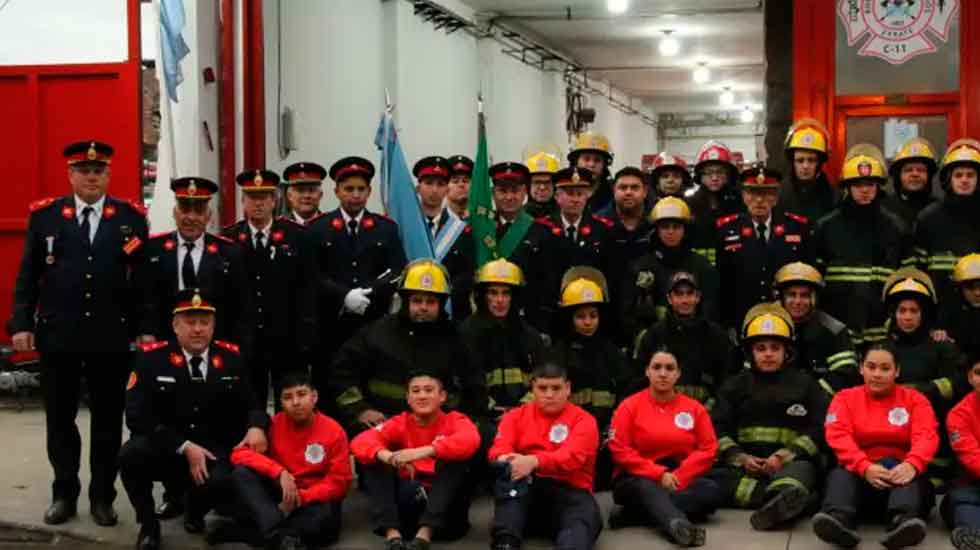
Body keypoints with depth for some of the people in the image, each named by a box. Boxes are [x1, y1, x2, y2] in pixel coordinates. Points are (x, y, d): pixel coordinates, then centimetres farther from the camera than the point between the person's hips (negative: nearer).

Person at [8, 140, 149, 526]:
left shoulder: (131, 217, 3)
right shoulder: (44, 215, 4)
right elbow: (27, 276, 4)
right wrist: (21, 324, -2)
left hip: (112, 336, 0)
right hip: (57, 335, 1)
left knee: (108, 420, 7)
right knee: (59, 419, 8)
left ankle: (102, 496, 18)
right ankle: (64, 494, 21)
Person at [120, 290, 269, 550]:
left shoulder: (231, 357, 2)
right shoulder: (151, 356, -7)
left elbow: (250, 403, 11)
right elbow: (138, 415, -14)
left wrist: (256, 426, -14)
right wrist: (185, 447, -21)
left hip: (213, 452, 1)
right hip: (165, 451, -1)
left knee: (223, 481, -32)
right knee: (131, 455, -33)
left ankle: (195, 509, 9)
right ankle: (148, 524, -3)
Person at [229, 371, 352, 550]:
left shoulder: (333, 431, -9)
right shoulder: (274, 423, -4)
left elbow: (338, 483, -10)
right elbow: (239, 453, -13)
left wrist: (300, 497, -23)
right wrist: (279, 472, -25)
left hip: (313, 499, -2)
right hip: (279, 494, 2)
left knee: (326, 516, -37)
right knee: (241, 473, -24)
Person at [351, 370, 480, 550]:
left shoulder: (455, 421, -1)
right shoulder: (399, 423, 4)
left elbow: (470, 440, -28)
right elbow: (361, 442, -15)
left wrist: (423, 452, -41)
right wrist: (388, 456, -38)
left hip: (446, 508, -2)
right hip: (409, 501, 2)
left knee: (454, 460, -25)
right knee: (375, 464, -14)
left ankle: (424, 534, -35)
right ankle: (392, 533, -32)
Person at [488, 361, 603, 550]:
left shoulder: (583, 420, 7)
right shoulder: (515, 416, 17)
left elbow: (572, 456, -12)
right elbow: (499, 449, 0)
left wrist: (534, 461, -32)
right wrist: (506, 460, -27)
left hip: (568, 491, -2)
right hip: (522, 492, 2)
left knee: (586, 516, -36)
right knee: (509, 469, -31)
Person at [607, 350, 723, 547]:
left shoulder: (694, 408, 7)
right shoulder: (629, 405, 1)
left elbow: (708, 449, 2)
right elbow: (620, 450, -6)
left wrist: (678, 477, -13)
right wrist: (658, 474, -16)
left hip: (679, 481, 3)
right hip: (637, 479, -3)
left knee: (713, 491, -25)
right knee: (647, 488, -36)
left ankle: (632, 514, -36)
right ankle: (679, 527, -70)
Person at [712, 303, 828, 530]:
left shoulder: (805, 384, 14)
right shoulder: (735, 385, 19)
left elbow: (818, 430, 3)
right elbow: (718, 429, 10)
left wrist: (784, 456, -12)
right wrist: (740, 458, -9)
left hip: (790, 463, -2)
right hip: (745, 466, 2)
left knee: (801, 469, -36)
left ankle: (781, 497, -69)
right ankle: (789, 497, -45)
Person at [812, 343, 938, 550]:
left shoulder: (914, 399, 11)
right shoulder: (846, 397, 11)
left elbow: (926, 436, -8)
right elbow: (839, 437, -7)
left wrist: (911, 465, -31)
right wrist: (865, 467, -27)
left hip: (899, 474, 0)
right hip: (860, 475, 0)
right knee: (840, 474, -32)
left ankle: (903, 520, -60)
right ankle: (838, 519, -61)